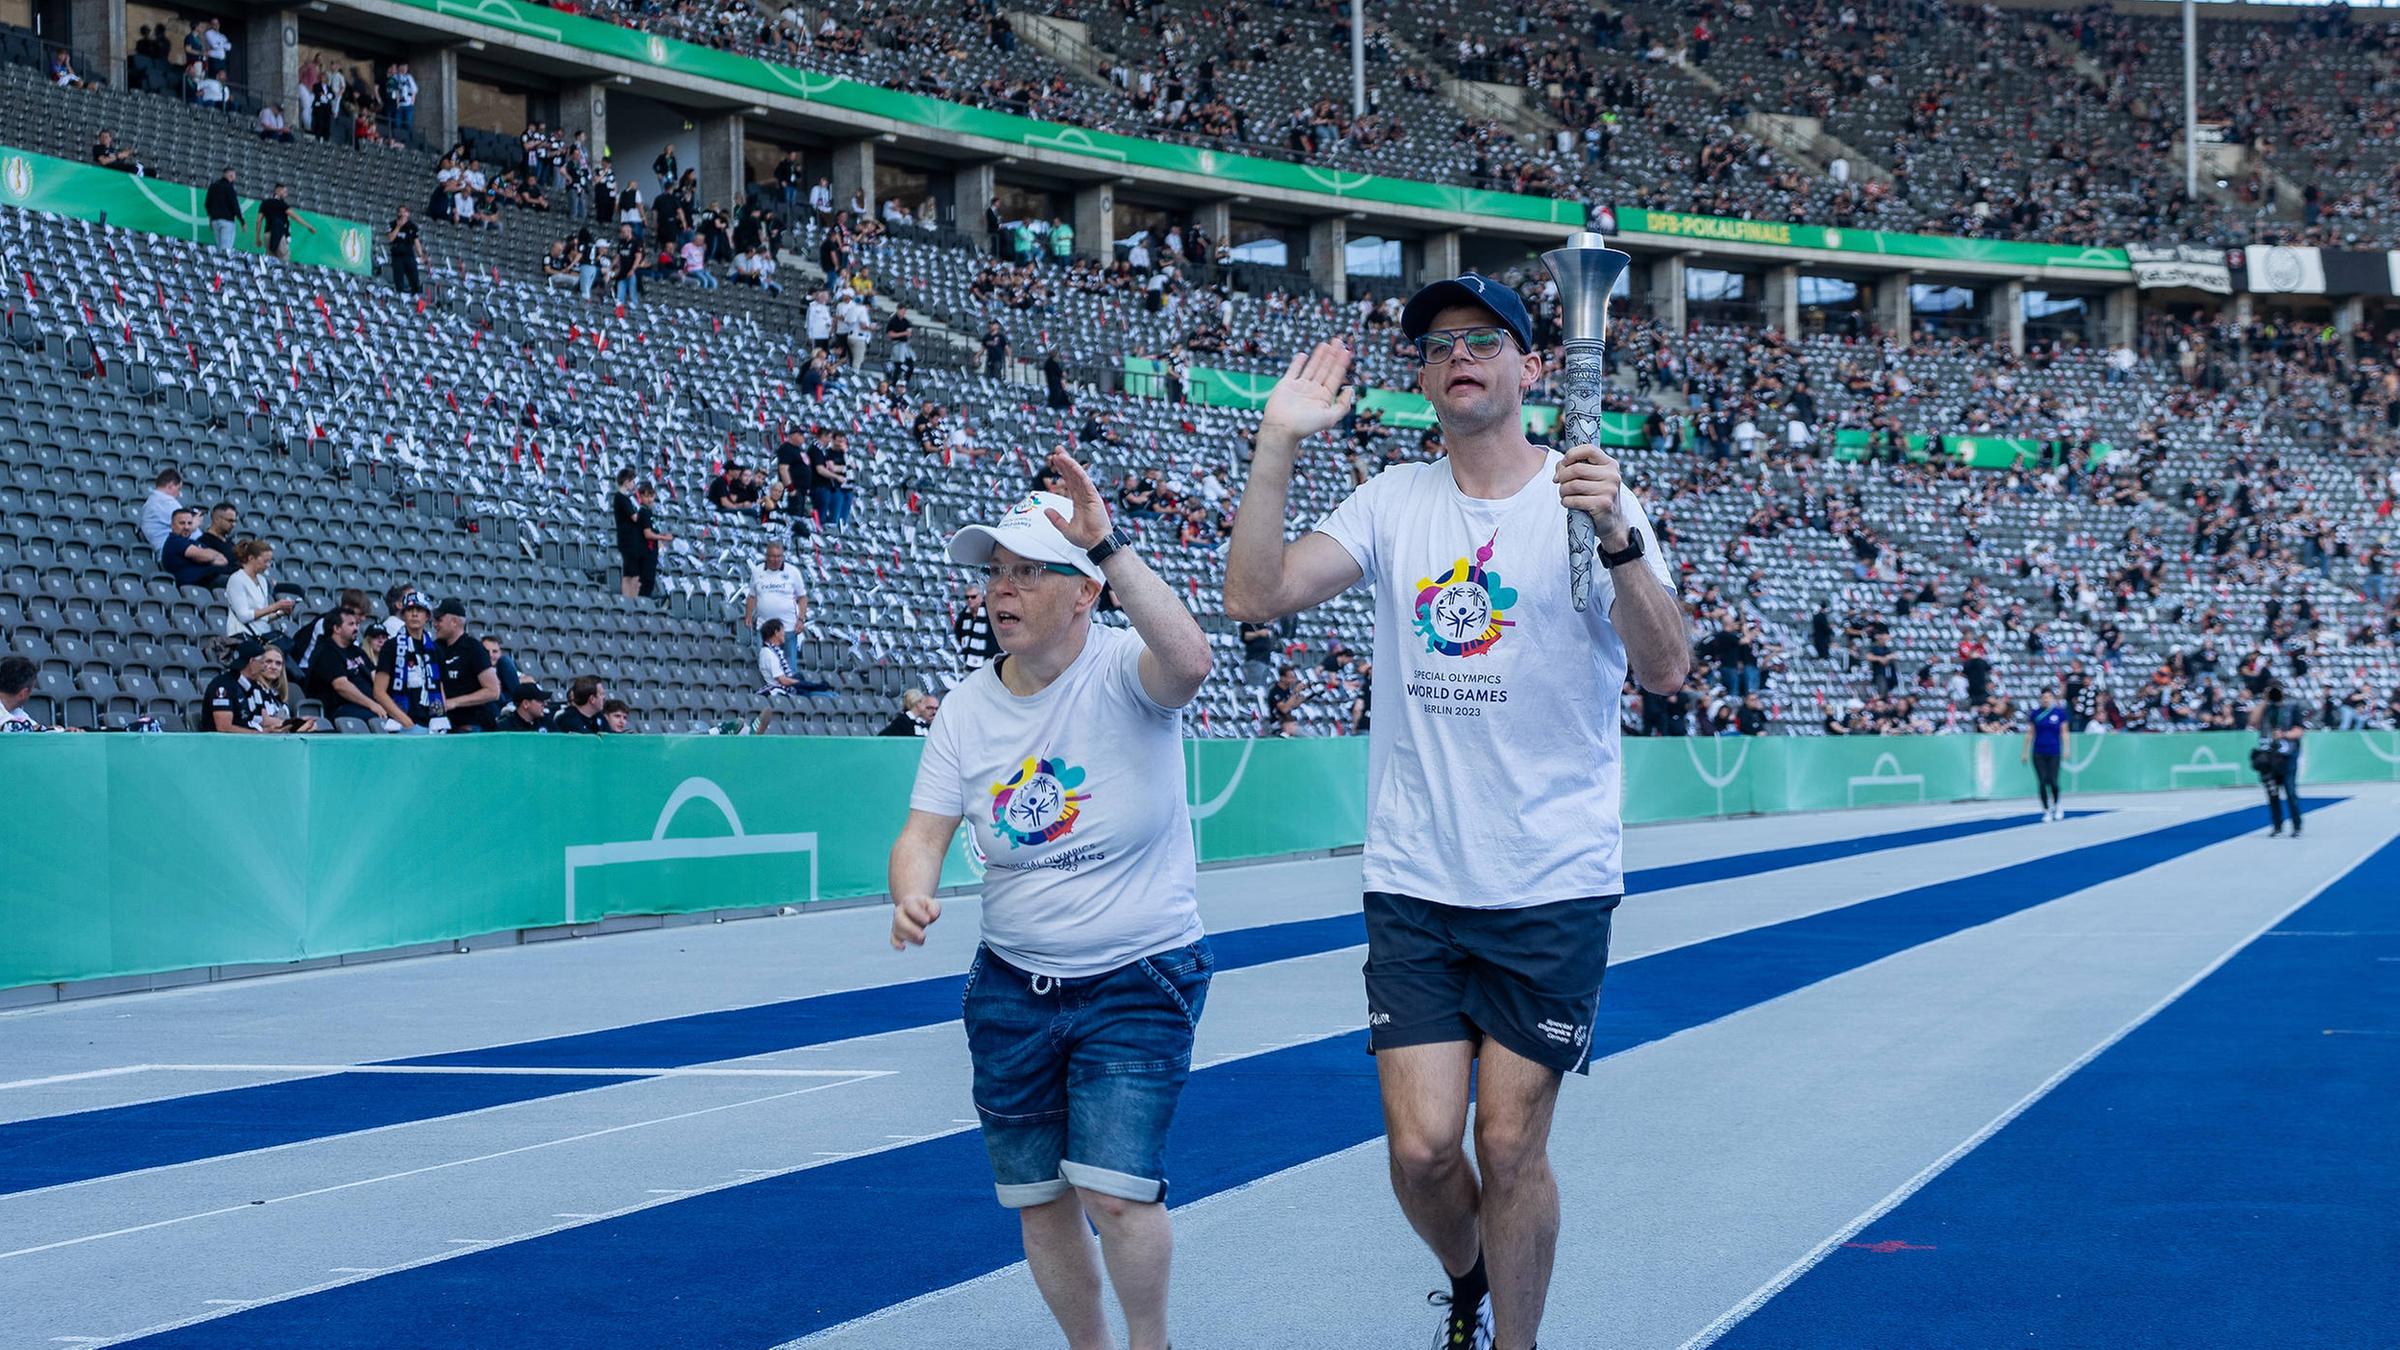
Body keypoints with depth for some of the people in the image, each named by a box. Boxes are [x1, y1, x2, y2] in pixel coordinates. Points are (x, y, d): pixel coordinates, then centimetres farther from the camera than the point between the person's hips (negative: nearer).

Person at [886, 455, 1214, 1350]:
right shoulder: (968, 710, 0)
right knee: (1037, 1199, 9)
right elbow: (924, 831, -3)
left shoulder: (1122, 673, -14)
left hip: (1139, 982, -5)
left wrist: (1108, 547, -43)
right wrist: (912, 897, -26)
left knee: (1116, 1191, -15)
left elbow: (1189, 662, -37)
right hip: (1013, 988, 5)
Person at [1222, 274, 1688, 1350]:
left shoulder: (1593, 499, -3)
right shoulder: (1394, 503, 5)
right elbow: (1255, 595, -6)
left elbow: (1665, 671, -14)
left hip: (1553, 887, -2)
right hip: (1414, 884, 2)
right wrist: (1279, 443, -12)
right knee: (1421, 1148, -1)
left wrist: (1618, 537, -30)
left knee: (1511, 1148, 1)